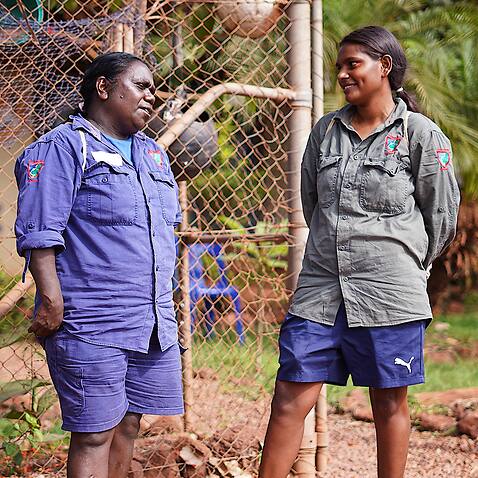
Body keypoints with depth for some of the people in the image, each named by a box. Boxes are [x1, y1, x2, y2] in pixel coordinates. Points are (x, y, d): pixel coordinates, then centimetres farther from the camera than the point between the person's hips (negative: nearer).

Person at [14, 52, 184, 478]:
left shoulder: (153, 153, 21)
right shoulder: (64, 148, -5)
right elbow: (39, 233, -12)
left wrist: (162, 302, 23)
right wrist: (52, 300, -18)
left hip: (153, 322, 8)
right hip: (89, 325, -8)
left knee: (128, 426, 10)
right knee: (94, 435, -5)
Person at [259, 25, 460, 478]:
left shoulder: (421, 134, -2)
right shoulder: (325, 130, 10)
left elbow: (442, 215, 3)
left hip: (389, 293, -3)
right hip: (320, 287, 4)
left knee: (390, 404, 7)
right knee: (290, 398, -1)